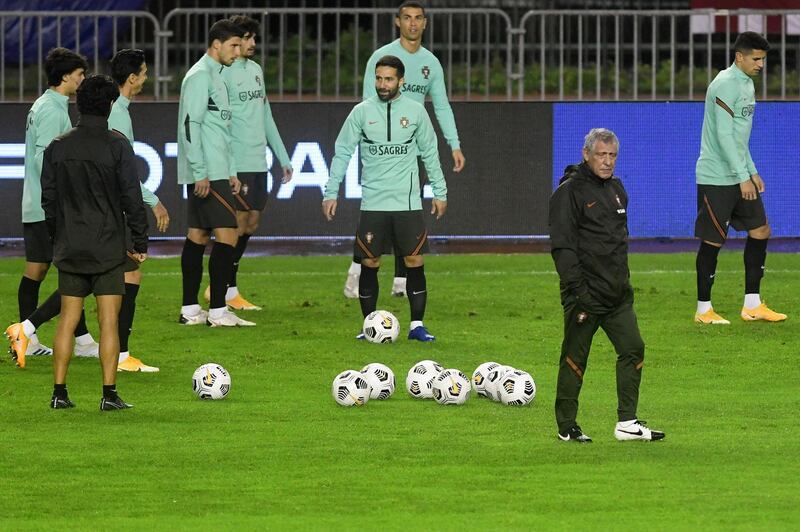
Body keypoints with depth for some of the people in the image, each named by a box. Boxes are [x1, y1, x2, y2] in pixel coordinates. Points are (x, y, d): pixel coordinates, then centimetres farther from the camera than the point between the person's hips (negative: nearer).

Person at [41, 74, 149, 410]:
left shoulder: (58, 147, 2)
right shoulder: (117, 146, -9)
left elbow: (48, 198, 8)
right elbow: (133, 199, -8)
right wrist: (140, 243, 0)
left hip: (69, 248, 3)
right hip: (108, 249, -3)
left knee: (68, 319, 9)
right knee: (108, 320, -1)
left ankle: (59, 392, 7)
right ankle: (109, 394, -3)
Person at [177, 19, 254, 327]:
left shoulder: (215, 76, 20)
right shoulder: (200, 76, -12)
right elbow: (190, 125, -18)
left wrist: (231, 172, 21)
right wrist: (200, 173, -21)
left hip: (216, 172, 10)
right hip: (206, 174, -10)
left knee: (198, 235, 10)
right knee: (227, 234, -12)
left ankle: (190, 310, 12)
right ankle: (218, 311, -13)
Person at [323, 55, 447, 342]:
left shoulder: (415, 111, 4)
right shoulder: (362, 112, 2)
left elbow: (430, 153, 12)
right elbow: (342, 151, 6)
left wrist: (440, 192, 12)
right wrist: (331, 192, 1)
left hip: (408, 202, 0)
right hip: (372, 203, 0)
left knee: (415, 262, -4)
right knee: (369, 263, 1)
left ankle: (417, 325, 3)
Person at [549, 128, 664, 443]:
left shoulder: (616, 189, 15)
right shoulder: (569, 192, -10)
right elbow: (562, 247, -15)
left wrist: (623, 280, 18)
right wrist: (578, 291, -20)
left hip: (617, 295, 7)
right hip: (585, 293, -7)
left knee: (632, 349, 1)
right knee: (574, 359, 1)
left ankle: (627, 423, 5)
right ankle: (566, 427, 9)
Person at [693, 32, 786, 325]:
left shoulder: (746, 84, 14)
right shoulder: (725, 85, -17)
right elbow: (724, 135, -21)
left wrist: (752, 171, 18)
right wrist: (743, 177, -21)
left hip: (740, 176, 9)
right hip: (716, 177, -9)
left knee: (760, 230, 6)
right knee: (713, 241, -2)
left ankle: (752, 305, 11)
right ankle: (703, 309, 7)